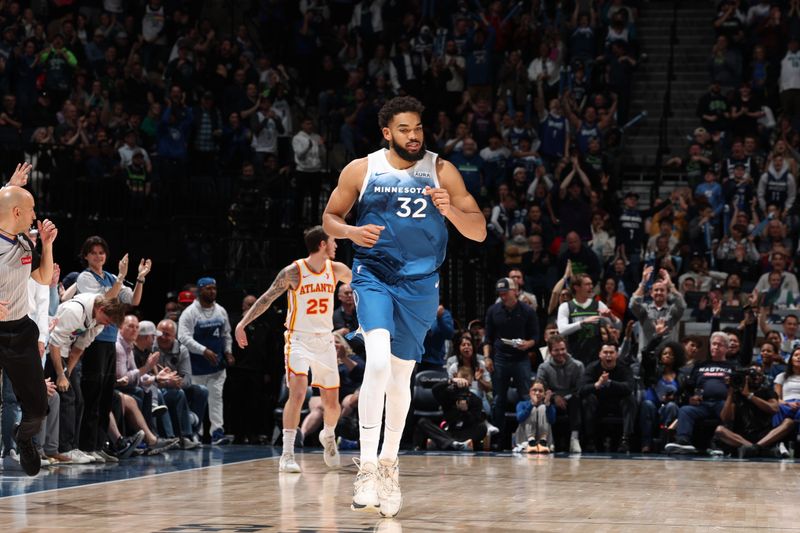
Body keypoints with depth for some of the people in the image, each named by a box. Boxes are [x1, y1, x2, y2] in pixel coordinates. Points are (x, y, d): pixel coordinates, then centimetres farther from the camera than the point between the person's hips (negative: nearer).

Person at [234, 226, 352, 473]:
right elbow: (267, 298, -7)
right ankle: (287, 455, -19)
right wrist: (243, 322, -14)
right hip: (299, 339, -4)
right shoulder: (293, 272, -10)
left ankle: (328, 435, 41)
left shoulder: (336, 270, 2)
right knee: (298, 393, -21)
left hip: (325, 340, 4)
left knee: (332, 401, 8)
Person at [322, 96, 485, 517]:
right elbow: (329, 219, 7)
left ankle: (388, 462, 31)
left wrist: (450, 209, -23)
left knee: (401, 376, 11)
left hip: (420, 283, 2)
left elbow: (479, 232, -4)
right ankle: (367, 468, -22)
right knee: (378, 361, -24)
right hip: (373, 275, -2)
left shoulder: (441, 171, -3)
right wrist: (351, 232, -15)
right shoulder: (361, 169, -3)